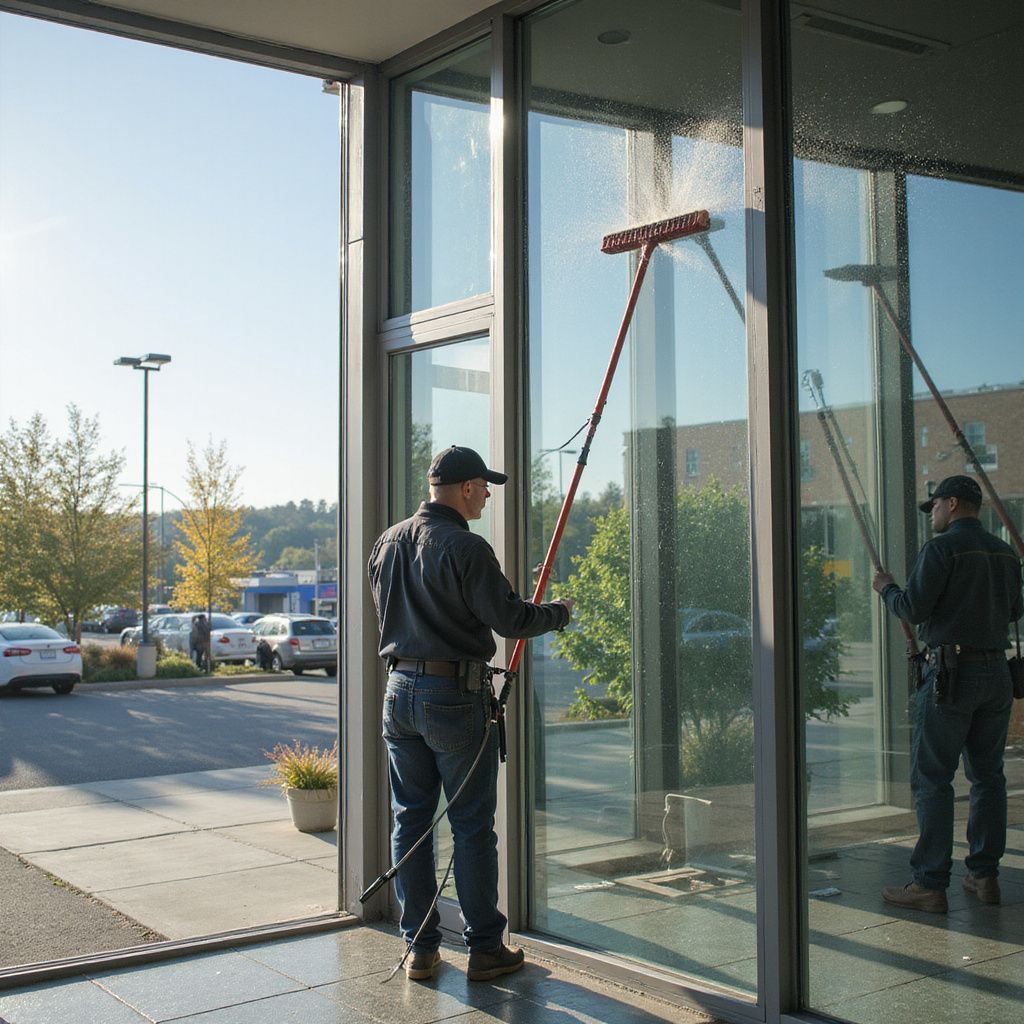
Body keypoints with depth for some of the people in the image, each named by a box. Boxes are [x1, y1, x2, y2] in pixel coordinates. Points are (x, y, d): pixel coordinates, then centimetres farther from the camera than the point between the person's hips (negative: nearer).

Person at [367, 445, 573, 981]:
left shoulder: (387, 543, 9)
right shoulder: (465, 548, -15)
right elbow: (509, 619, -16)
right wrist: (558, 612, 2)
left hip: (400, 689, 7)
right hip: (455, 695, -7)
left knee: (410, 820, 11)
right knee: (472, 826, 3)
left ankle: (420, 947, 17)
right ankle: (484, 947, 12)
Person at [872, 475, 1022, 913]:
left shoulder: (941, 549, -10)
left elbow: (913, 609, -13)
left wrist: (886, 587, 6)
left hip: (950, 673, -7)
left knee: (932, 777, -3)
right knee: (987, 774, 14)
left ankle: (930, 884, -4)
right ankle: (984, 875, 18)